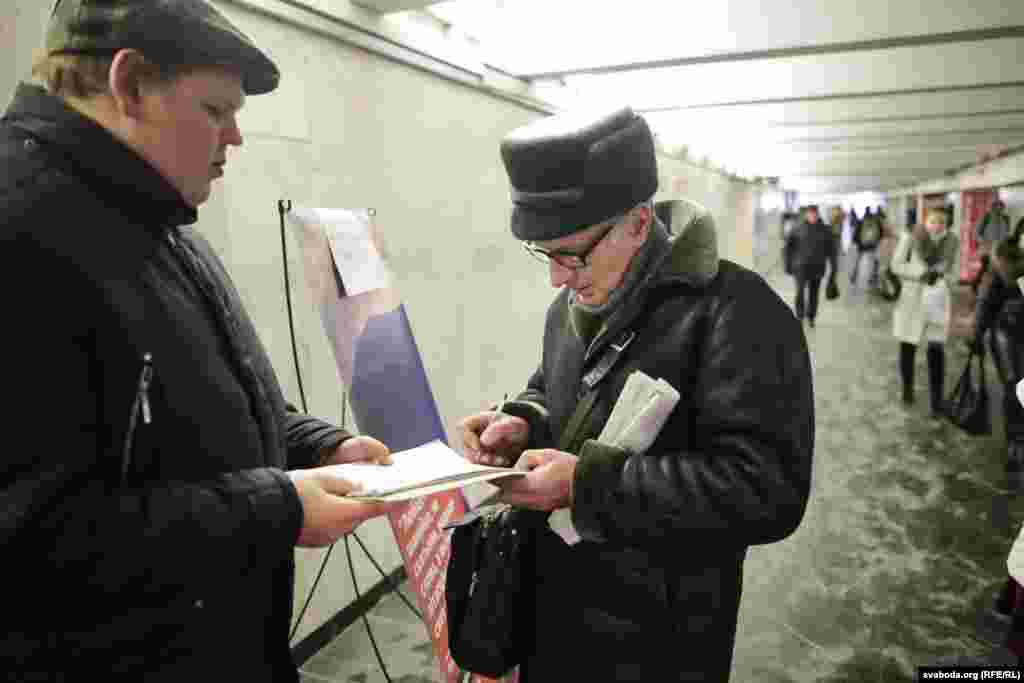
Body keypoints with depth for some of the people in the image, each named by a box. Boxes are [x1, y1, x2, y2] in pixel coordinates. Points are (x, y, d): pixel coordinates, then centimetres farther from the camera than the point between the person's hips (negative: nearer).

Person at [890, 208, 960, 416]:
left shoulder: (952, 242, 0)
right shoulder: (911, 237, -9)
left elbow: (954, 273, 4)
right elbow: (896, 265, -8)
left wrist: (942, 284, -16)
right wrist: (922, 273, -20)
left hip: (937, 300, 1)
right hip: (911, 299, -1)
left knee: (936, 350, -4)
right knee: (908, 346, 11)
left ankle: (937, 401, 4)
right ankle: (907, 389, 31)